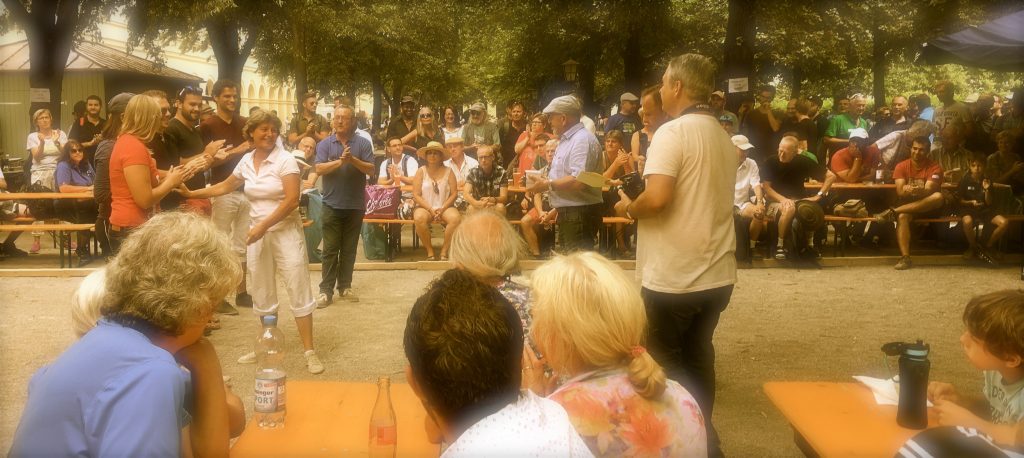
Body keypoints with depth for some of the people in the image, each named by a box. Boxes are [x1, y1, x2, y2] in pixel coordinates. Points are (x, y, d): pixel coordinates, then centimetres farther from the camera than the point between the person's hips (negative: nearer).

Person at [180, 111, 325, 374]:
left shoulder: (284, 160, -11)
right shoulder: (246, 161, 6)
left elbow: (292, 200, -18)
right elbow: (225, 187, 21)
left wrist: (263, 225, -18)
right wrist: (191, 194, 18)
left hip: (285, 231, -6)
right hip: (257, 232, 6)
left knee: (298, 290, -6)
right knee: (261, 292, 12)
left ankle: (309, 351, -1)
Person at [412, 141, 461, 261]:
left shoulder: (448, 171, 6)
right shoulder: (421, 171, 5)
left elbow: (454, 193, 1)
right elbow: (416, 195, -1)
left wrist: (442, 209, -12)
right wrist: (430, 209, -13)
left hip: (445, 207, 1)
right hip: (425, 207, -1)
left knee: (455, 218, -32)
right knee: (419, 218, -35)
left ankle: (444, 250, -14)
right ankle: (429, 251, -15)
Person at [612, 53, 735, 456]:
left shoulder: (672, 132, -15)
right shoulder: (723, 137, 11)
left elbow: (657, 197, -28)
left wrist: (629, 208, -7)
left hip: (673, 276, -8)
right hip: (717, 273, 8)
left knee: (667, 363, 8)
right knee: (698, 358, 20)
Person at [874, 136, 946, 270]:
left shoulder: (935, 167, -5)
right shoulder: (901, 166, 1)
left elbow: (929, 190, -21)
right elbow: (900, 191, -11)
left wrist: (918, 191, -45)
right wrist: (906, 190, -37)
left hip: (928, 207, 0)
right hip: (907, 206, 1)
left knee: (938, 197, -34)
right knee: (902, 216, -35)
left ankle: (893, 212, -35)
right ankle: (905, 257, -41)